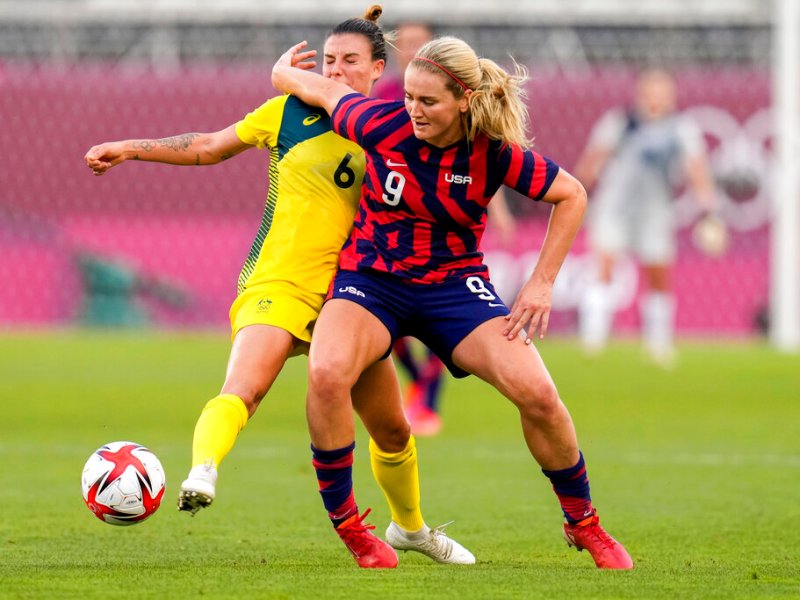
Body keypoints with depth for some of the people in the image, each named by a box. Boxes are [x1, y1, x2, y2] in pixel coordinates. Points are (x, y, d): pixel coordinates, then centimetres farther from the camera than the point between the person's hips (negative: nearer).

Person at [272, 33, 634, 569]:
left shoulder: (495, 153, -15)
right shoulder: (381, 126, -15)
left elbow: (572, 196, -2)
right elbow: (322, 89, 3)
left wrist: (542, 283, -6)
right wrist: (284, 70, 25)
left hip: (455, 284, 0)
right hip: (371, 280, 0)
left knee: (537, 393, -18)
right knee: (326, 374, -31)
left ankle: (584, 524, 8)